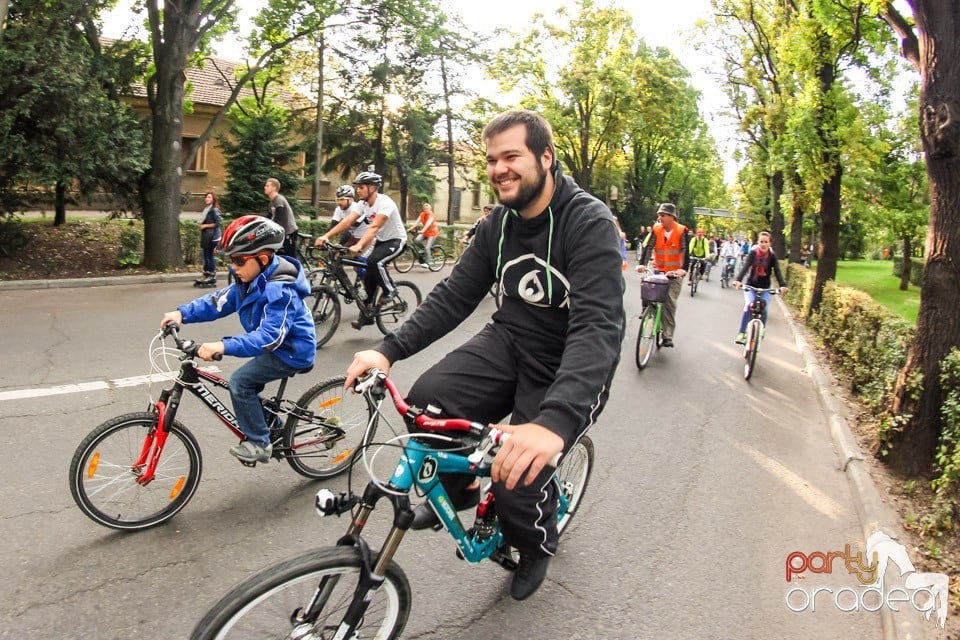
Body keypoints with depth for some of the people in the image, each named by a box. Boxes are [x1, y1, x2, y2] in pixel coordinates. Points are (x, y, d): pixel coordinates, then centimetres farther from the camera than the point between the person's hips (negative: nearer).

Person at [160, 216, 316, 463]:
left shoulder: (279, 290, -30)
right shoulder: (250, 280, -1)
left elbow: (270, 336, -39)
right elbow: (219, 301, 2)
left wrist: (224, 346, -48)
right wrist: (183, 313, -12)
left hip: (292, 351, -10)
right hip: (278, 346, 10)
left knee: (240, 382, -17)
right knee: (246, 386, 15)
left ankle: (259, 443, -2)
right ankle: (271, 428, 35)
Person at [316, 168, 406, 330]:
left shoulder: (384, 203, -27)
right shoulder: (363, 203, -4)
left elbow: (374, 227, -39)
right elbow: (347, 221, -13)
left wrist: (359, 246, -52)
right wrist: (326, 236, -26)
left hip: (396, 240, -8)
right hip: (380, 241, 8)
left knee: (374, 261, -32)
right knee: (368, 276, 1)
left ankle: (389, 292, -10)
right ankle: (366, 315, 13)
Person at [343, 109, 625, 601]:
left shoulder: (590, 223, -23)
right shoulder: (500, 223, 0)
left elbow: (599, 325, -36)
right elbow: (454, 296, -1)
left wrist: (555, 421, -52)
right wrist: (389, 350, -17)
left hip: (568, 366, -5)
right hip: (510, 341, 5)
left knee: (516, 476, -18)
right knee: (427, 402, -19)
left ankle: (537, 545, 21)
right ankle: (458, 488, 14)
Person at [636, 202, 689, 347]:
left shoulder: (682, 231, -13)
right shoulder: (656, 228, -6)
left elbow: (685, 251, -19)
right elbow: (648, 247, -13)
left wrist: (683, 269, -34)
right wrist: (642, 264, -27)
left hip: (675, 273, -3)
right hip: (658, 269, 3)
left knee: (670, 303, -7)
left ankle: (668, 336, -4)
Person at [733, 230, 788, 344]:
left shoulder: (772, 256, -7)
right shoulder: (753, 253, -10)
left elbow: (777, 271, -18)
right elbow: (745, 266, -23)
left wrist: (782, 285, -35)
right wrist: (738, 280, -40)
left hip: (765, 288, 1)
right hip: (751, 286, -1)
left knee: (764, 309, -17)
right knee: (748, 306, -26)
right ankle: (741, 333, -22)